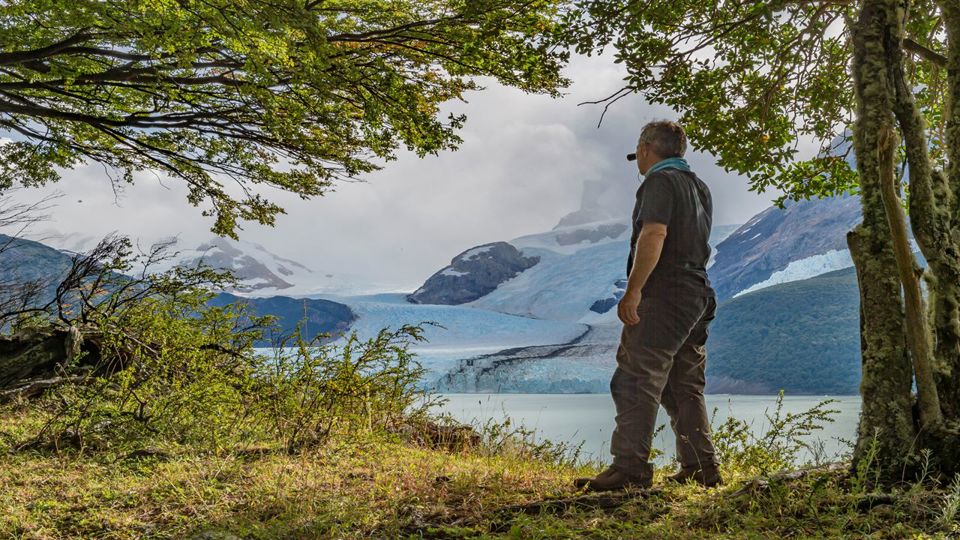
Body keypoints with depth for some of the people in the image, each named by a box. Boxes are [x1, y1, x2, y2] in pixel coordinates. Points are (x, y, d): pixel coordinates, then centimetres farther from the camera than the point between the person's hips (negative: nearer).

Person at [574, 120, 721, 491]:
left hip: (662, 296, -9)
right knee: (685, 388, 13)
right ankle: (701, 468, 16)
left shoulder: (660, 181, -8)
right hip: (697, 296, 10)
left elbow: (654, 235, -21)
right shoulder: (700, 187, 21)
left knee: (636, 382, -10)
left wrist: (633, 290, -23)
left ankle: (629, 467, -13)